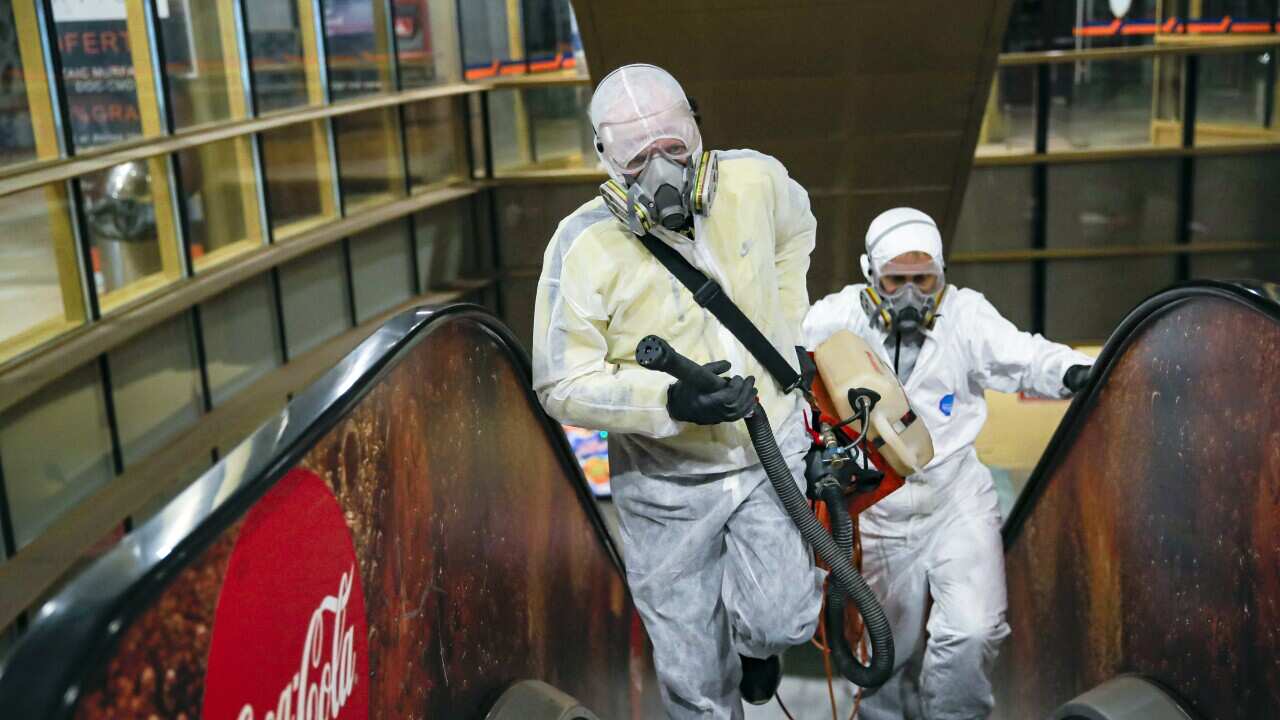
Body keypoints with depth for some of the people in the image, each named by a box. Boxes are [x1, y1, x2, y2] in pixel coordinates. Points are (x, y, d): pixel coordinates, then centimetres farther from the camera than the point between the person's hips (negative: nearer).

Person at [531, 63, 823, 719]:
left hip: (770, 450, 2)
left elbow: (794, 226, 13)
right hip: (667, 481, -1)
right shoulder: (585, 247, -23)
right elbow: (563, 385, -18)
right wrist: (670, 402, -33)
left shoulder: (754, 181, -13)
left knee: (779, 623, -5)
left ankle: (755, 634, 33)